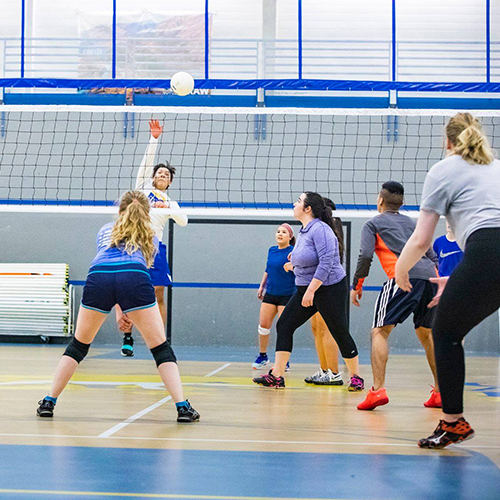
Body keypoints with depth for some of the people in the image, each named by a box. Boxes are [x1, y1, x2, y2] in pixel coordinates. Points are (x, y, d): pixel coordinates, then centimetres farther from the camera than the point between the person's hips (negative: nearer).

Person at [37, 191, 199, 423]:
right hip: (135, 278, -1)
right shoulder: (150, 238, 33)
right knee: (161, 347, 7)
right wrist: (127, 311, 48)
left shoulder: (105, 231, 36)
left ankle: (48, 402, 17)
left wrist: (119, 312, 49)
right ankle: (182, 406, -4)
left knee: (78, 345, 19)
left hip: (98, 277, 1)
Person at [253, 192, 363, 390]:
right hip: (306, 289, 10)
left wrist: (311, 290, -26)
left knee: (340, 333, -1)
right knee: (284, 325, 2)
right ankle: (276, 376, 3)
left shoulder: (320, 229, -17)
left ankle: (356, 377, 13)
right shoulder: (304, 231, 11)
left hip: (329, 289, -10)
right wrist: (296, 259, 17)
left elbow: (326, 262, -25)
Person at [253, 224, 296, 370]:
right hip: (270, 294, 6)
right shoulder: (271, 250, 9)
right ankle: (263, 356, 24)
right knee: (263, 325, 6)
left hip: (286, 295, -6)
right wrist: (262, 286, 20)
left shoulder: (292, 252, -10)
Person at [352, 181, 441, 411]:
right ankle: (440, 392, 19)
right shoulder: (412, 223, 30)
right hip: (430, 277, 6)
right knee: (426, 334, 20)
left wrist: (356, 285, 7)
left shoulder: (373, 224, 14)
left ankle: (378, 390, -20)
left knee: (379, 331, -3)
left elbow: (366, 255, -1)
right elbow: (432, 256, 25)